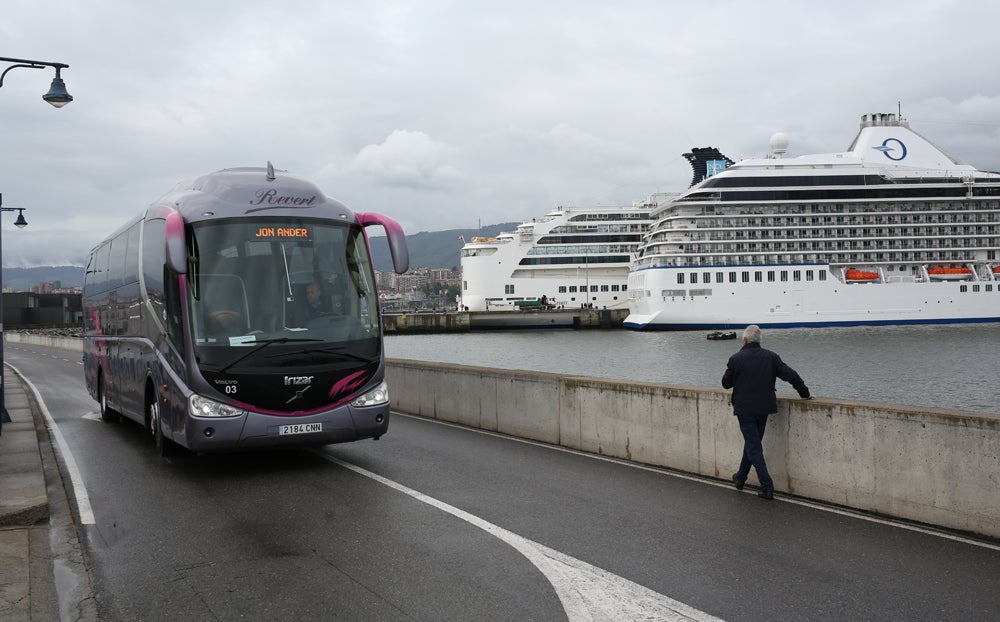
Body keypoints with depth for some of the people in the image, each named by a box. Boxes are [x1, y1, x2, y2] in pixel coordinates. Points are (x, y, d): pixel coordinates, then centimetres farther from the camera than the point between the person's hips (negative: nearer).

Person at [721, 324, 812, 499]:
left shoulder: (736, 359, -10)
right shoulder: (771, 357, 0)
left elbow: (726, 383, -2)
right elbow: (791, 375, -4)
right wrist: (804, 393, 6)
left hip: (744, 409, -4)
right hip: (764, 408, 4)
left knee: (754, 447, -2)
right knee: (752, 443, 21)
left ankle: (767, 487, -9)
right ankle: (741, 478, 35)